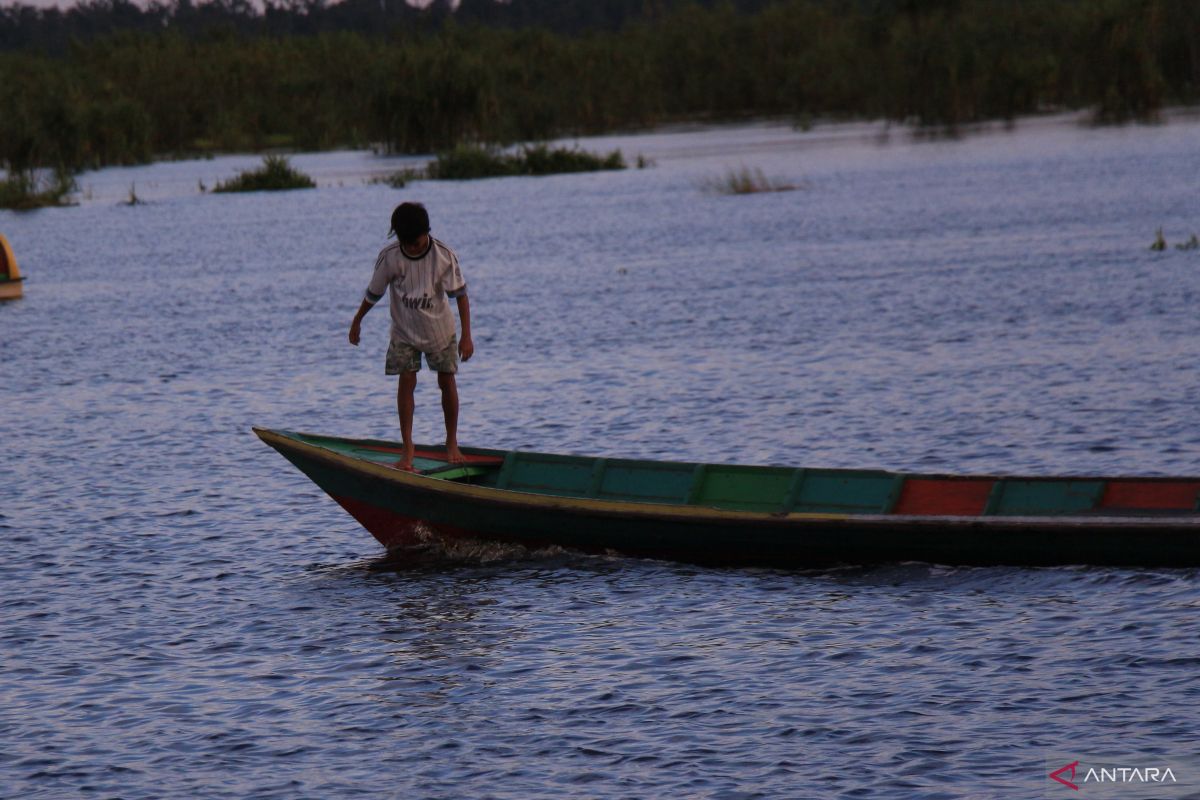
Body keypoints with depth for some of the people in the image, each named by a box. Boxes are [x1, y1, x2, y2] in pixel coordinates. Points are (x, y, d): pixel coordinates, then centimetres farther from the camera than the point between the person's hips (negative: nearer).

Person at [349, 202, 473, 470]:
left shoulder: (444, 256, -21)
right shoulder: (389, 257, -19)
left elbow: (460, 295, -14)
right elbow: (374, 292, -3)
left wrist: (466, 336, -17)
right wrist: (357, 321, 8)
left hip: (439, 328, 0)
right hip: (404, 330, 0)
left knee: (446, 381, 4)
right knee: (406, 381, -9)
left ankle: (452, 443, 19)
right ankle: (407, 448, -7)